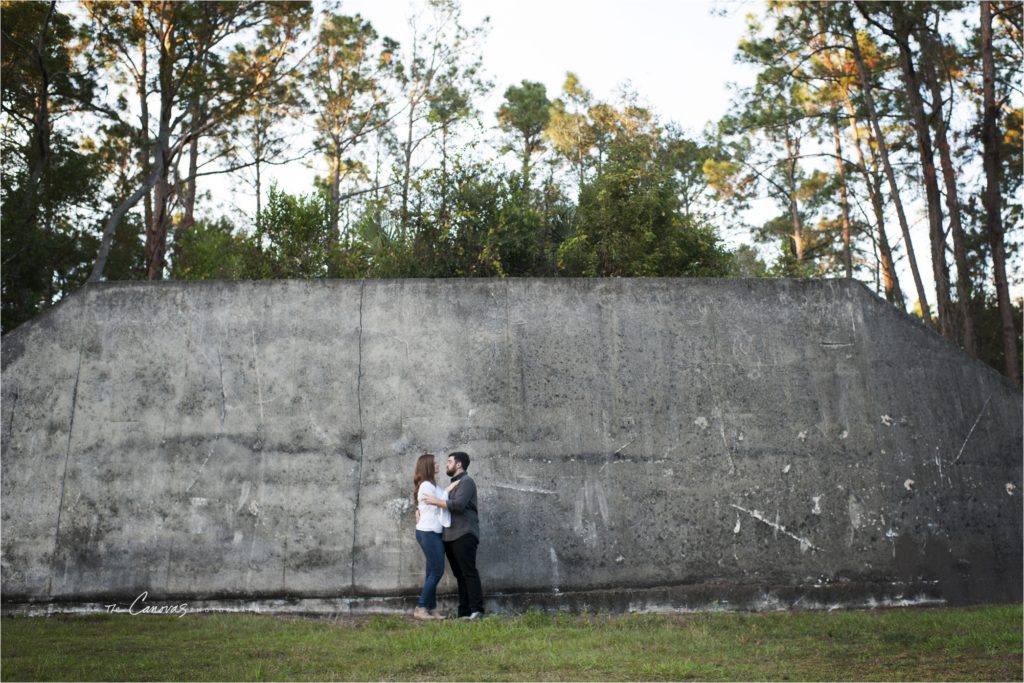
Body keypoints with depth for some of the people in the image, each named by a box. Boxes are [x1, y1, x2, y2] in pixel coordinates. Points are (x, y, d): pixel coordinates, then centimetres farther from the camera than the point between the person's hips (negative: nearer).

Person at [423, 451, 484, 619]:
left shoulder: (466, 482, -3)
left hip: (464, 535, -8)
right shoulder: (453, 484, 24)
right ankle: (464, 612, 5)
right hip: (451, 536, 8)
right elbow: (449, 506, 26)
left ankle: (476, 610, -13)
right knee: (460, 575, 5)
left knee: (469, 572, -11)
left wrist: (435, 501, -10)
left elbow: (458, 505, -18)